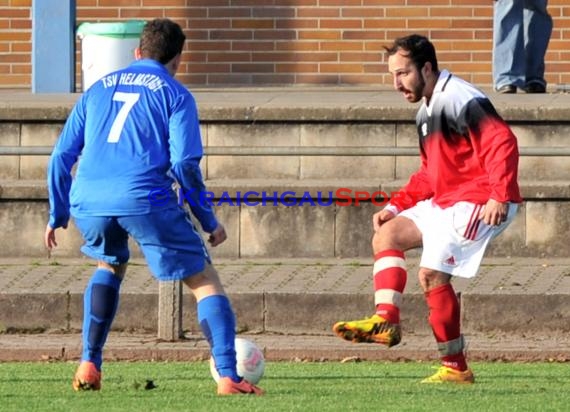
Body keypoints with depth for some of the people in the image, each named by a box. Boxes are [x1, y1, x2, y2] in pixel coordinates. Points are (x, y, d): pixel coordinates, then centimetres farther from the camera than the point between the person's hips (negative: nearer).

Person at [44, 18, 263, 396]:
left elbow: (62, 156, 20)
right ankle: (228, 377, -11)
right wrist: (209, 221, 6)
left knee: (111, 265, 35)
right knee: (206, 282, 6)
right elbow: (184, 164, -2)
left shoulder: (99, 89, 23)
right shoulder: (175, 94, 10)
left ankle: (89, 367, 24)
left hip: (88, 201, 4)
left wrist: (57, 215, 29)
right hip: (145, 201, -4)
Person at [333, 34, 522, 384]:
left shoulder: (461, 101, -15)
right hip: (445, 201, 10)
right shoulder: (427, 112, 17)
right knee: (387, 234, 2)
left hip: (480, 204, -10)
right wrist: (396, 206, 13)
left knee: (432, 273, -17)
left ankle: (455, 368, -13)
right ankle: (386, 321, -5)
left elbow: (503, 144, -25)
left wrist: (500, 197, -32)